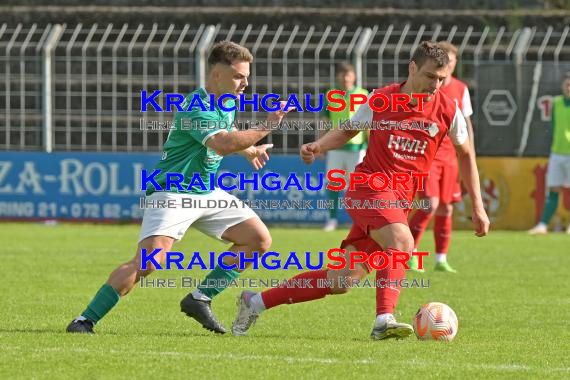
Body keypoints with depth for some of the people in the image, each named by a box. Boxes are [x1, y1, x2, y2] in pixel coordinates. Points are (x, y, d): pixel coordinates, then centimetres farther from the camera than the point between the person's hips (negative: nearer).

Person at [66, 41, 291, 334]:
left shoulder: (227, 103, 7)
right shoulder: (195, 109, -23)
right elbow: (222, 145, -40)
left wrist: (249, 150, 26)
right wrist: (268, 126, -36)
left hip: (207, 193, 9)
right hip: (172, 194, -9)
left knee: (260, 240, 2)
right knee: (149, 261, -26)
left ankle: (200, 299, 7)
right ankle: (86, 319, -18)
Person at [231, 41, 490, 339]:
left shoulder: (448, 111, 1)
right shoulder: (381, 100, -2)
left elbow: (466, 154, 15)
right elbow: (347, 130, 15)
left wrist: (478, 207, 14)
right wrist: (319, 146, -5)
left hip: (401, 201, 3)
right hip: (370, 188, -3)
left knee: (341, 281, 1)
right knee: (402, 242, -34)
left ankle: (255, 302, 13)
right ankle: (384, 321, -39)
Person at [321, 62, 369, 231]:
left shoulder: (363, 95, 2)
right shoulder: (330, 95, 8)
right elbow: (325, 122, 13)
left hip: (356, 146, -2)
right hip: (335, 146, 2)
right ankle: (332, 219, 7)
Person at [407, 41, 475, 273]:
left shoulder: (460, 89, 7)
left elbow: (466, 125, 13)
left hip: (449, 156, 4)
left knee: (446, 208, 5)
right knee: (431, 203, -17)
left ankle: (441, 260, 14)